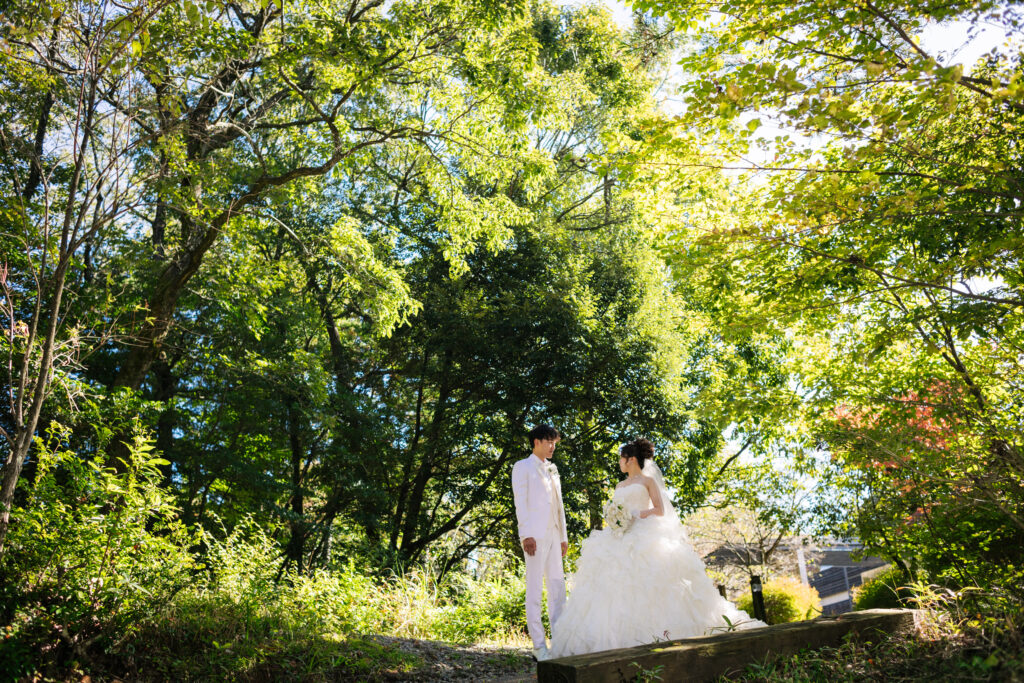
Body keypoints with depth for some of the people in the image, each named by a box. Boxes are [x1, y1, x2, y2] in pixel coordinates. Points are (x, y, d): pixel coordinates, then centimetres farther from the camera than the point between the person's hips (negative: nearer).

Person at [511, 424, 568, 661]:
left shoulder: (552, 469, 21)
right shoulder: (523, 467, 1)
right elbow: (520, 503, -7)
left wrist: (563, 536, 16)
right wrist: (526, 535, -16)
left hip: (553, 535, 7)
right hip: (535, 535, -7)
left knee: (558, 587, 8)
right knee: (534, 589, -4)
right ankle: (539, 646, -1)